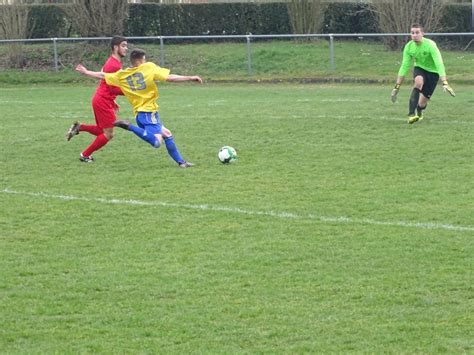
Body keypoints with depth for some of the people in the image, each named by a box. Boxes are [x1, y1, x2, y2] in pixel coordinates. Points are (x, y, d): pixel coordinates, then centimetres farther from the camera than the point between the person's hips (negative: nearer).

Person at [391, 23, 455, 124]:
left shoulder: (430, 45, -29)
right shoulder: (408, 47, -15)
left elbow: (439, 64, -35)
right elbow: (404, 67, -8)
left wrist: (445, 83, -44)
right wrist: (397, 87, -10)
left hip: (432, 71, -2)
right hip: (419, 68, 2)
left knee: (422, 103, -4)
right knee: (419, 81, -36)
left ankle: (419, 111, 38)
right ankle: (411, 114, -38)